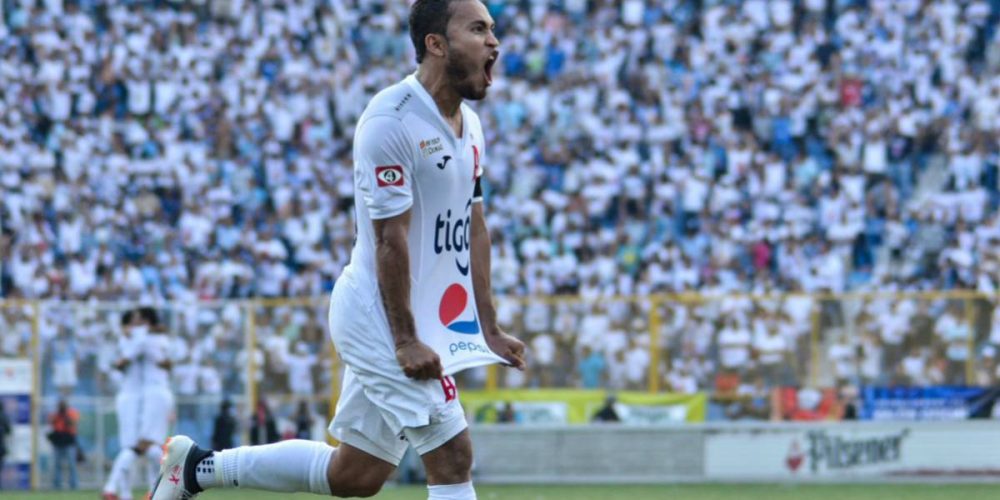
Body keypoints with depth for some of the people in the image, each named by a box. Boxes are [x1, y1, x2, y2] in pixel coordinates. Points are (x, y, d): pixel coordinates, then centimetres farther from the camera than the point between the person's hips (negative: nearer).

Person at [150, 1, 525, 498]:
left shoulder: (469, 125, 11)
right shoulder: (391, 119, -17)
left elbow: (473, 228, 16)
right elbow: (391, 237, -19)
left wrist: (489, 329, 13)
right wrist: (405, 340, -20)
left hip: (424, 317, 9)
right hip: (382, 315, -9)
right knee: (451, 458, -11)